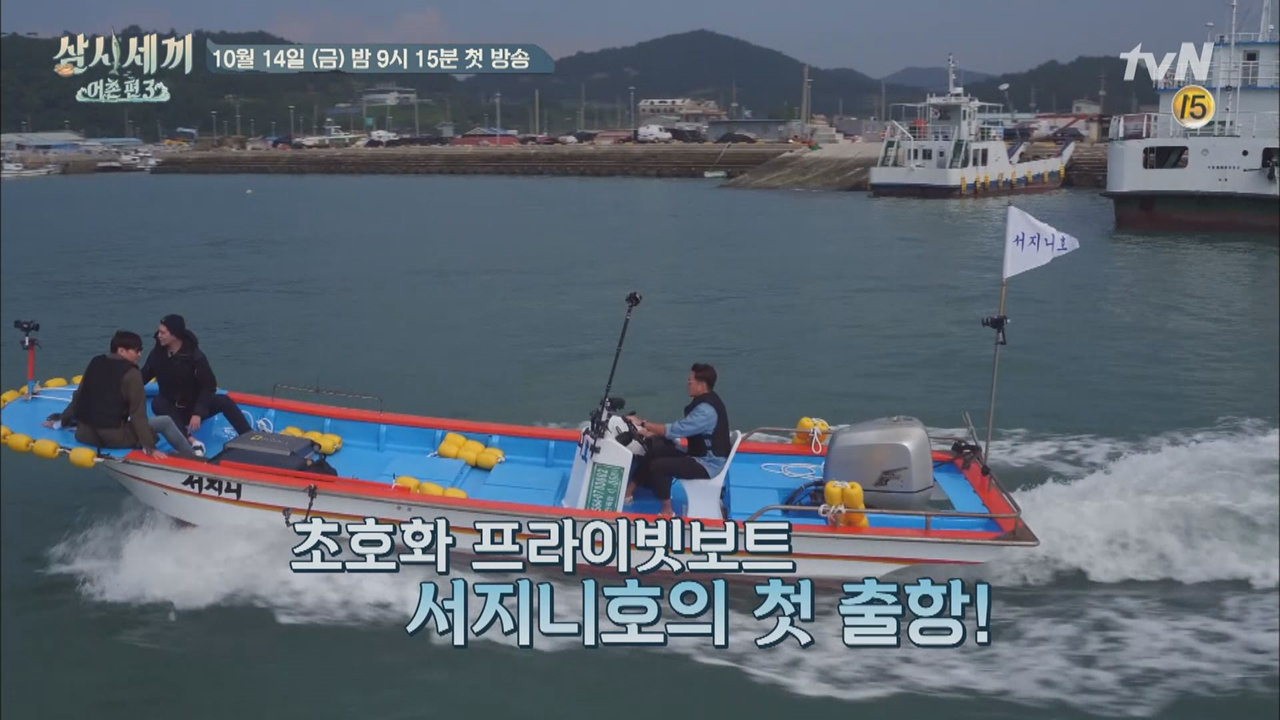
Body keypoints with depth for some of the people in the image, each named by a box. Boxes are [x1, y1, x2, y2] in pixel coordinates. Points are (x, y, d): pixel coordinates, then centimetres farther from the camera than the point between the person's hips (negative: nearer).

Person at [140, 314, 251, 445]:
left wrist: (198, 413, -27)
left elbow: (209, 386, -17)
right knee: (157, 404, -32)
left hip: (195, 407, -2)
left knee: (224, 401, -29)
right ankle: (189, 440, -43)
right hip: (172, 410, 2)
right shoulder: (157, 353, -6)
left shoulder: (195, 356, -16)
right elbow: (142, 377, 5)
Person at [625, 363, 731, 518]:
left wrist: (643, 423, -21)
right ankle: (629, 491, 11)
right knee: (654, 451, 5)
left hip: (708, 464, -10)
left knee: (659, 465, -22)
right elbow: (682, 428, 11)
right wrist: (653, 433, 1)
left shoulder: (706, 410, -27)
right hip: (700, 456, 10)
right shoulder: (705, 401, 5)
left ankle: (667, 511, -10)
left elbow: (676, 430, -29)